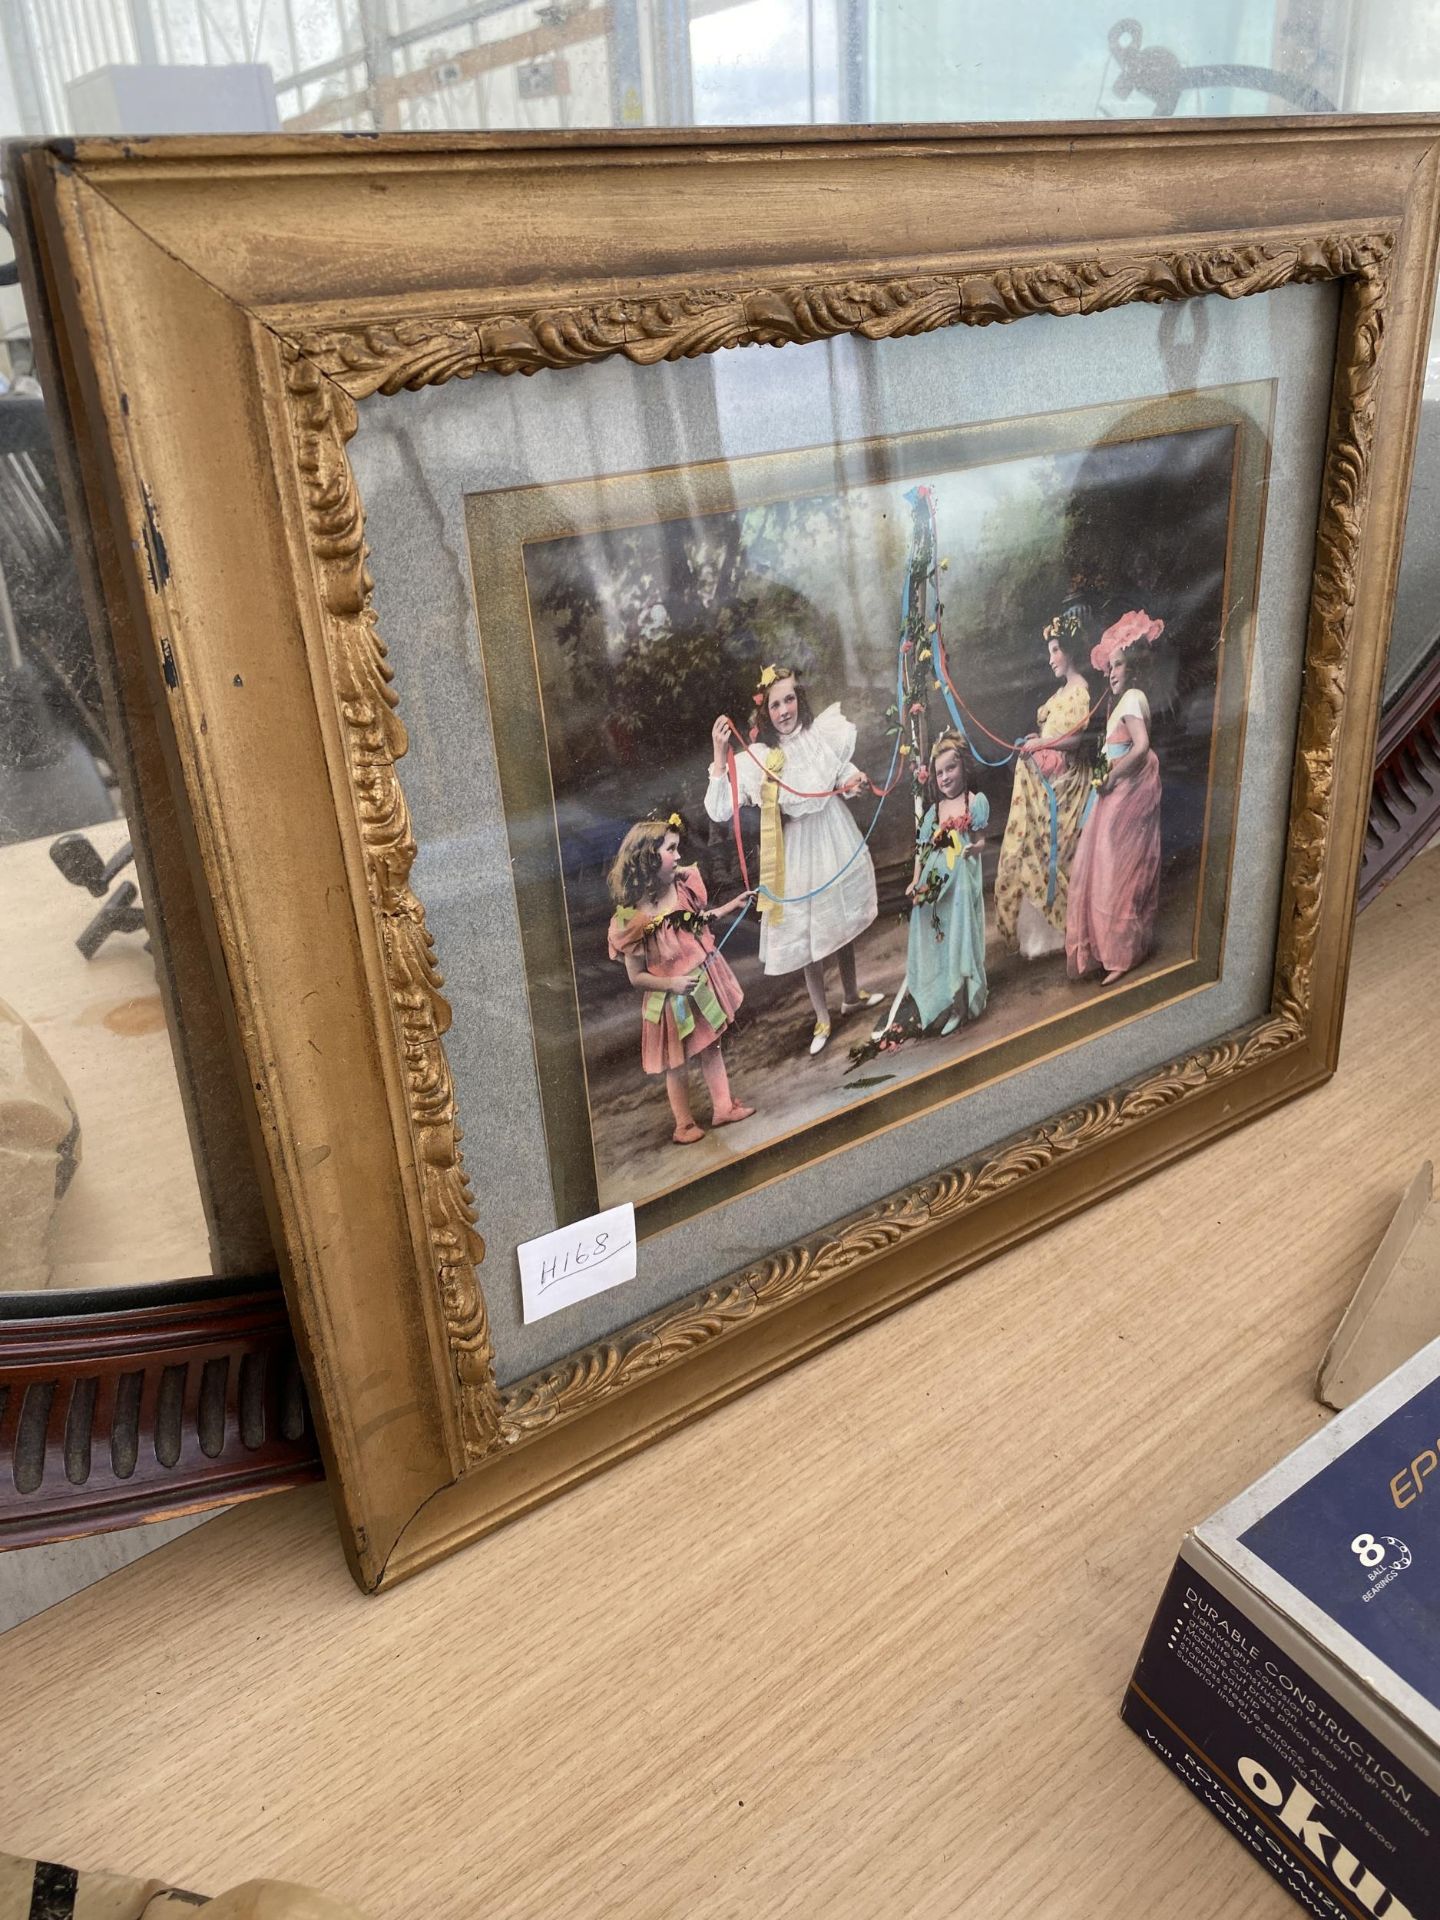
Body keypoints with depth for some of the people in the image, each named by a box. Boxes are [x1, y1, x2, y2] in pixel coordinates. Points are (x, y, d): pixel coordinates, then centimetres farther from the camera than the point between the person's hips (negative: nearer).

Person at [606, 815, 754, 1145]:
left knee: (711, 1048, 19)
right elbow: (637, 976, -17)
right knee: (678, 1064, 11)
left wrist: (733, 905, 10)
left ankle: (723, 1107, 33)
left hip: (705, 980, 5)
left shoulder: (683, 886, -9)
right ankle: (684, 1124, 29)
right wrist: (672, 983, -29)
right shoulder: (632, 918, -25)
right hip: (672, 1000, -5)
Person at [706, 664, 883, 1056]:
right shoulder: (754, 758, -16)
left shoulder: (824, 733, -5)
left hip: (836, 842, 4)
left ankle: (852, 995, 44)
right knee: (809, 938, 6)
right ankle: (822, 1019, 24)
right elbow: (719, 810, -25)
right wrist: (719, 754, -30)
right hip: (798, 853, -4)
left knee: (844, 922, 21)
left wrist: (854, 781, -8)